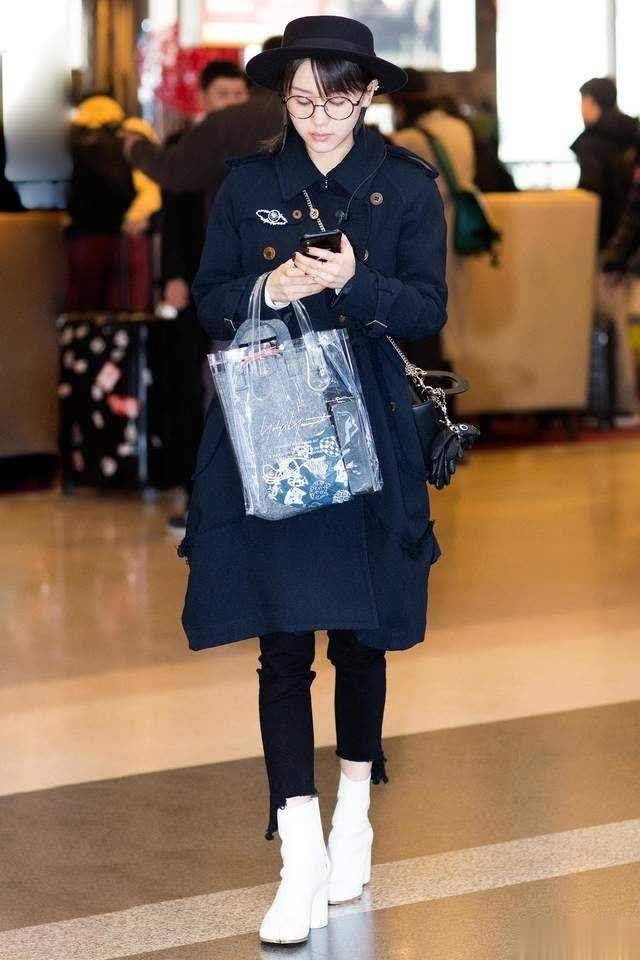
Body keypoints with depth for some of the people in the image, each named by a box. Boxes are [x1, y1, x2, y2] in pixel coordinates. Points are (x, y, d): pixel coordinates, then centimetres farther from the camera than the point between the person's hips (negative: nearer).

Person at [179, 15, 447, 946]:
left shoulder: (407, 186, 0)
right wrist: (269, 289, -16)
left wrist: (352, 281, -21)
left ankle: (355, 814, 30)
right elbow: (209, 302, 5)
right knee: (282, 643, -5)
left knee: (359, 634, 10)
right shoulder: (249, 185, 4)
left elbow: (429, 310, -3)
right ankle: (302, 865, -6)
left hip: (366, 432, 0)